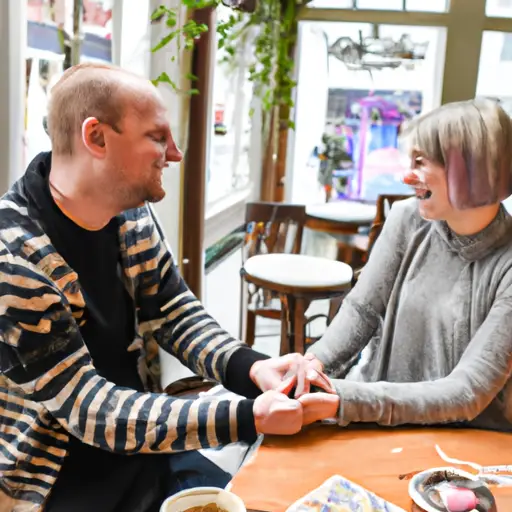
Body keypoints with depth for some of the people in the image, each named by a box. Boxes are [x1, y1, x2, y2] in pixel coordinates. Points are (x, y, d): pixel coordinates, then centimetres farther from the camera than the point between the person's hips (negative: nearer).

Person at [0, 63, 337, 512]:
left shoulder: (132, 215, -4)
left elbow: (177, 314, 3)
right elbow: (89, 409, -26)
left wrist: (251, 368, -17)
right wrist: (248, 418, -30)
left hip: (139, 450, 6)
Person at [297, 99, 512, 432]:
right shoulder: (408, 219, -7)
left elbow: (468, 392, -22)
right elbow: (361, 309, -2)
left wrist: (344, 400, -32)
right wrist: (315, 363, -22)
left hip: (464, 438, -3)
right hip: (378, 416, 4)